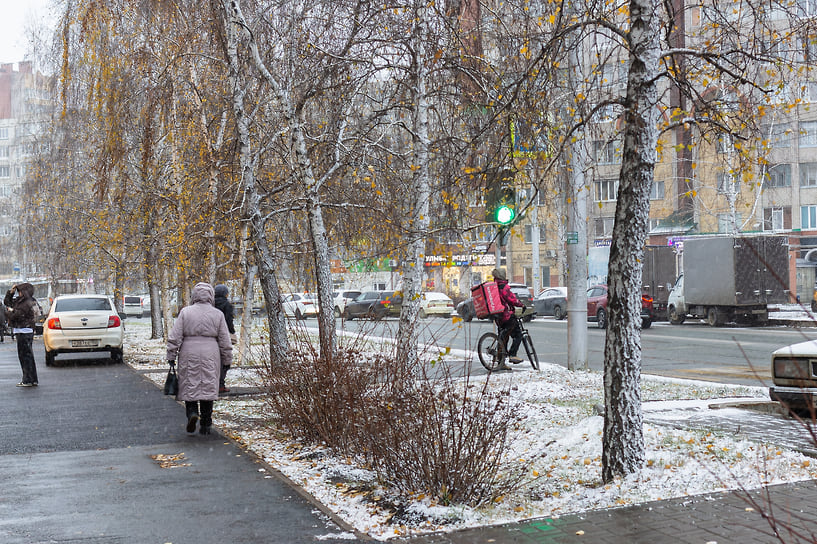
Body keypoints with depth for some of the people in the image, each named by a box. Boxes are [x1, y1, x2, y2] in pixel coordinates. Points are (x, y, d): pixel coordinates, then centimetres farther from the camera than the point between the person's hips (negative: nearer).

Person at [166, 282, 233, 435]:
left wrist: (171, 356, 4)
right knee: (208, 387, 6)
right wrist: (227, 360, 13)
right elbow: (225, 341, 5)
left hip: (189, 355, -1)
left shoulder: (185, 312, -1)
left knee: (189, 386, 10)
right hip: (210, 355, 1)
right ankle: (205, 425, 8)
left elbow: (175, 337, -2)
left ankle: (192, 412, -13)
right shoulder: (218, 314, 2)